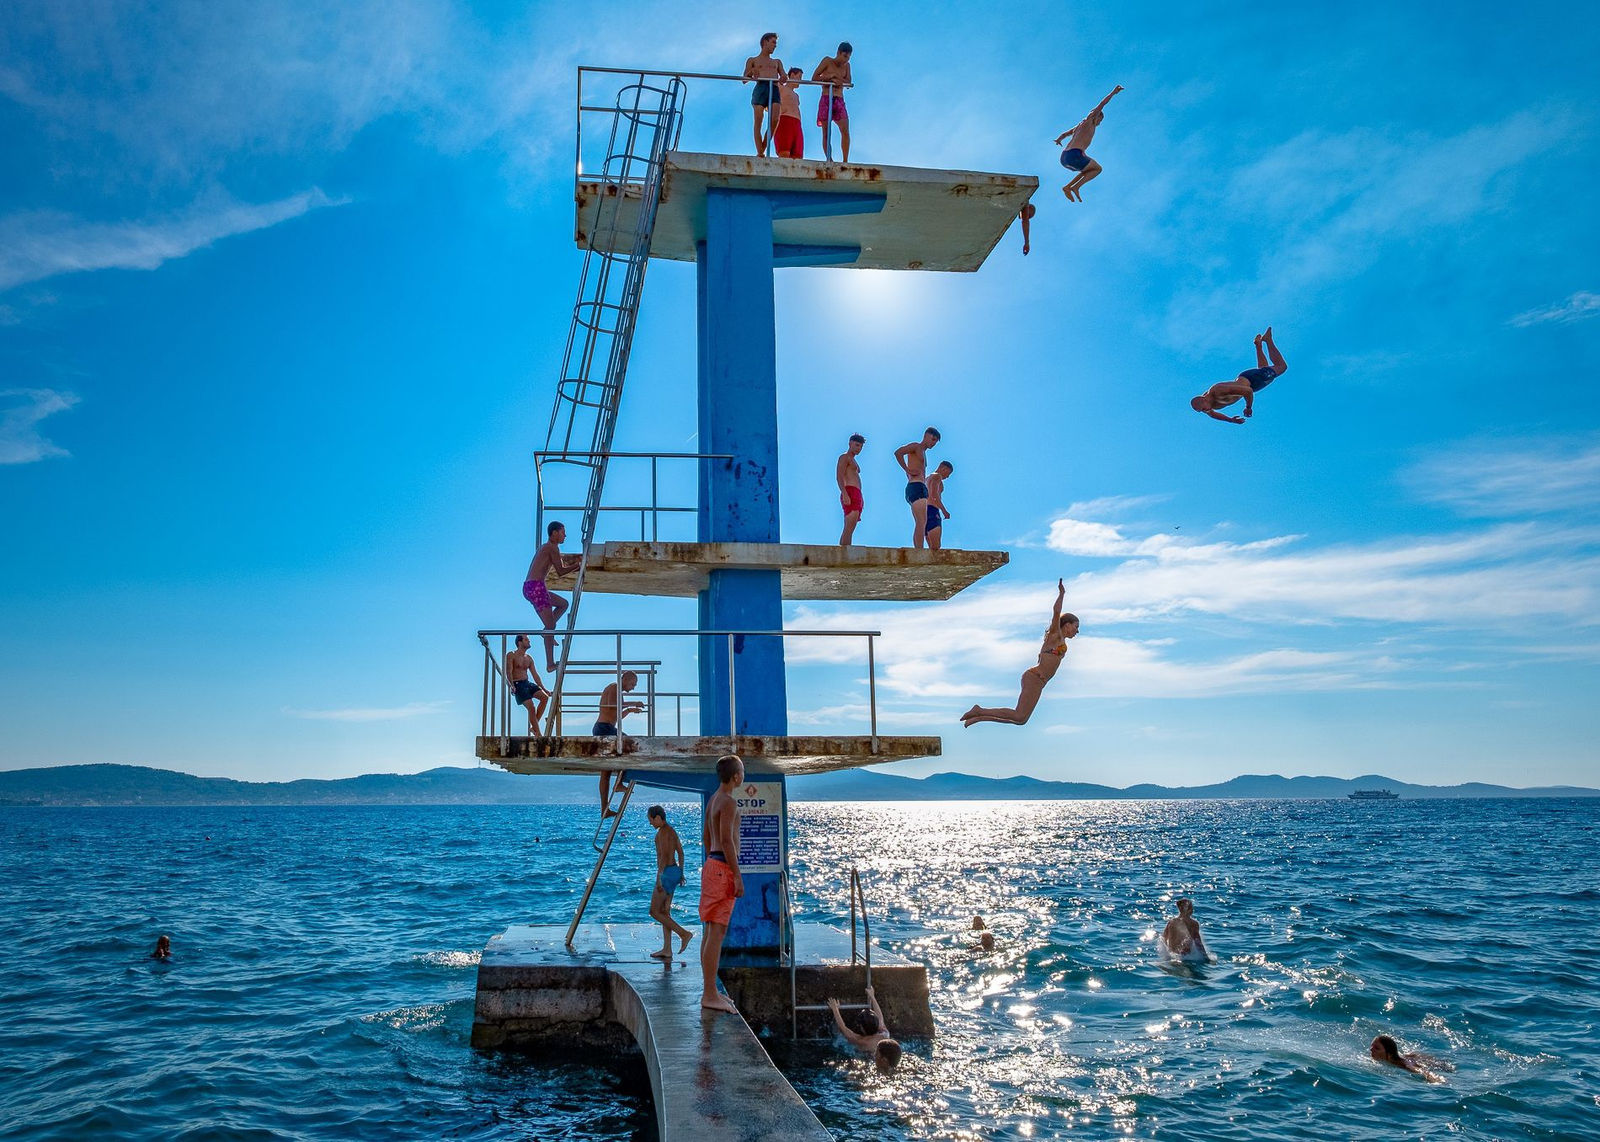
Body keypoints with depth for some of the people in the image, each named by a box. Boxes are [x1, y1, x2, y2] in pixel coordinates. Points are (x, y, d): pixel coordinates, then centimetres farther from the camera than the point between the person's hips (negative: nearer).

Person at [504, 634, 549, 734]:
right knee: (531, 708, -18)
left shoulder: (529, 658, 15)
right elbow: (509, 672, -13)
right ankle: (537, 733, -11)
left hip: (528, 683, 7)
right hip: (518, 685, -7)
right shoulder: (511, 655, -4)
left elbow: (535, 675, 17)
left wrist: (544, 689, 13)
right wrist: (512, 685, -29)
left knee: (545, 697, -12)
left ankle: (533, 727, -6)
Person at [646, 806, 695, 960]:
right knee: (664, 911, 12)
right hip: (674, 871, 10)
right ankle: (667, 950, 13)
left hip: (667, 872, -10)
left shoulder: (663, 832, -14)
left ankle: (684, 933, -8)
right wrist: (681, 872, 25)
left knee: (654, 911, -4)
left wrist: (658, 877, -22)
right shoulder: (671, 830, 15)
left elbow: (664, 856, -21)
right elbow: (680, 852, 20)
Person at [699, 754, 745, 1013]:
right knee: (717, 932, -9)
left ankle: (709, 991, 19)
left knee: (711, 931, 13)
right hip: (723, 868, -10)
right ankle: (710, 995, -7)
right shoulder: (729, 802, -15)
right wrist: (738, 876, -20)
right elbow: (727, 840, -21)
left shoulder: (712, 800, 15)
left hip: (712, 865, 10)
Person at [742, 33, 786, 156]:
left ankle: (763, 149, -12)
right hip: (761, 88, -2)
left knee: (774, 121, -19)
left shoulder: (777, 62, 33)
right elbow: (744, 80, 12)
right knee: (758, 121, -15)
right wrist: (751, 73, -11)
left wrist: (782, 79, -8)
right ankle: (760, 153, -19)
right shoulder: (753, 60, 23)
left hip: (774, 90, 3)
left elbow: (784, 76, 17)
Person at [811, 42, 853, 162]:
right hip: (826, 100, -2)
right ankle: (829, 160, 0)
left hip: (839, 101, 3)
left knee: (845, 131, -14)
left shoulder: (846, 65, 14)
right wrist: (831, 76, -8)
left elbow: (848, 83, 2)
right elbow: (814, 78, -1)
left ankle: (845, 161, -17)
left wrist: (835, 78, -12)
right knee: (826, 133, -4)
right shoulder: (827, 61, 4)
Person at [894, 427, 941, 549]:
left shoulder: (923, 453, 28)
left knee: (920, 524, 6)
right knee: (922, 522, -18)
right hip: (916, 487, -10)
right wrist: (908, 470, -16)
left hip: (922, 488, 10)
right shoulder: (915, 446, 0)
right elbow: (898, 452, -18)